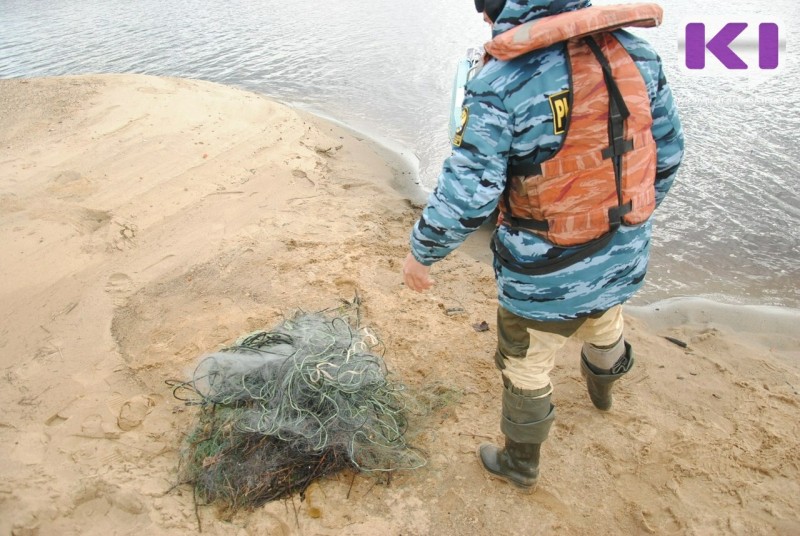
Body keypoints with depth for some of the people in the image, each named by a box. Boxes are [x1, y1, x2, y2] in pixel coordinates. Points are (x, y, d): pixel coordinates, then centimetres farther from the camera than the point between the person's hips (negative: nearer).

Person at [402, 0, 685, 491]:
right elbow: (667, 152, 4)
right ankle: (603, 387, 69)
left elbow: (464, 199, -24)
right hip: (623, 260, 6)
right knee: (605, 328, 36)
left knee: (527, 369, 20)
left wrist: (421, 252, -7)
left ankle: (521, 464, 45)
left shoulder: (500, 84, -23)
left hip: (545, 276, -6)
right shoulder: (636, 52, -5)